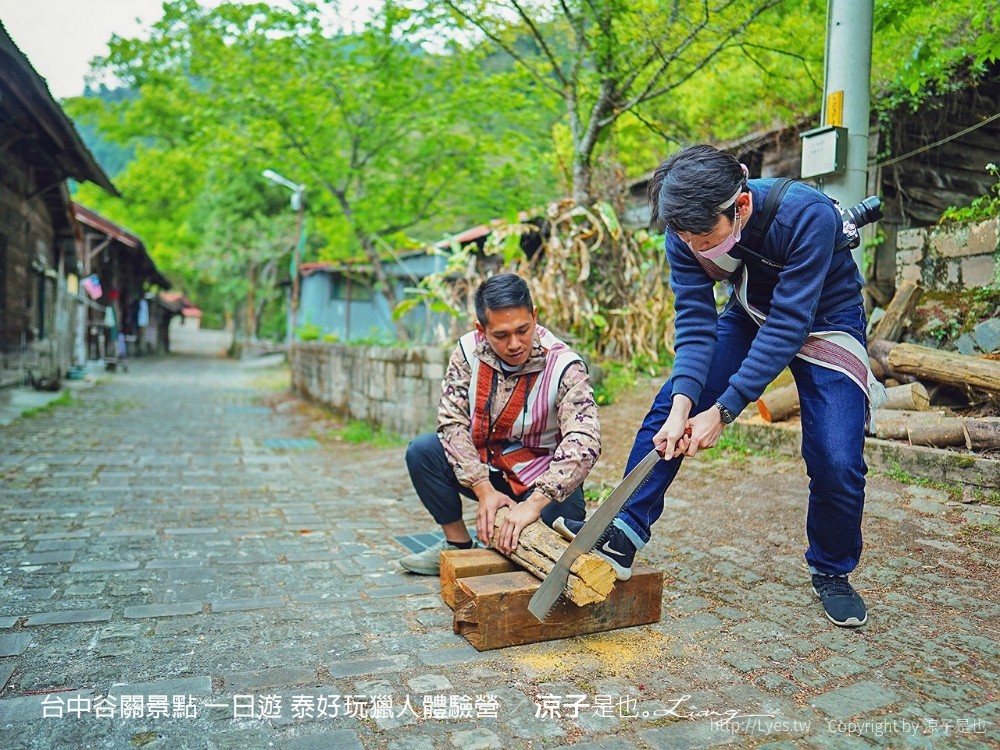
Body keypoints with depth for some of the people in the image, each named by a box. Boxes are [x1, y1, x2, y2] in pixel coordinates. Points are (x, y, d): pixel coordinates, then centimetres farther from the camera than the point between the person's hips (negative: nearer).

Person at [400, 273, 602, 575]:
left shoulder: (565, 366, -23)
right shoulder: (469, 350, -12)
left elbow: (584, 442, -34)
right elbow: (451, 421, -14)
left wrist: (534, 503, -45)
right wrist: (484, 490, -24)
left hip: (542, 481, -3)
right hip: (483, 470, 4)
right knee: (422, 451, -18)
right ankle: (458, 544, 1)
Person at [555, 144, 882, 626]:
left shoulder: (808, 216, -35)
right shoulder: (686, 232, -22)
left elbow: (789, 324, -35)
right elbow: (694, 320, -23)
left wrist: (723, 410, -38)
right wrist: (683, 406, -38)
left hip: (824, 322, -3)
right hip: (751, 316, 4)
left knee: (836, 463, -14)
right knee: (667, 410, -12)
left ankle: (832, 573, 13)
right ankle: (625, 534, -4)